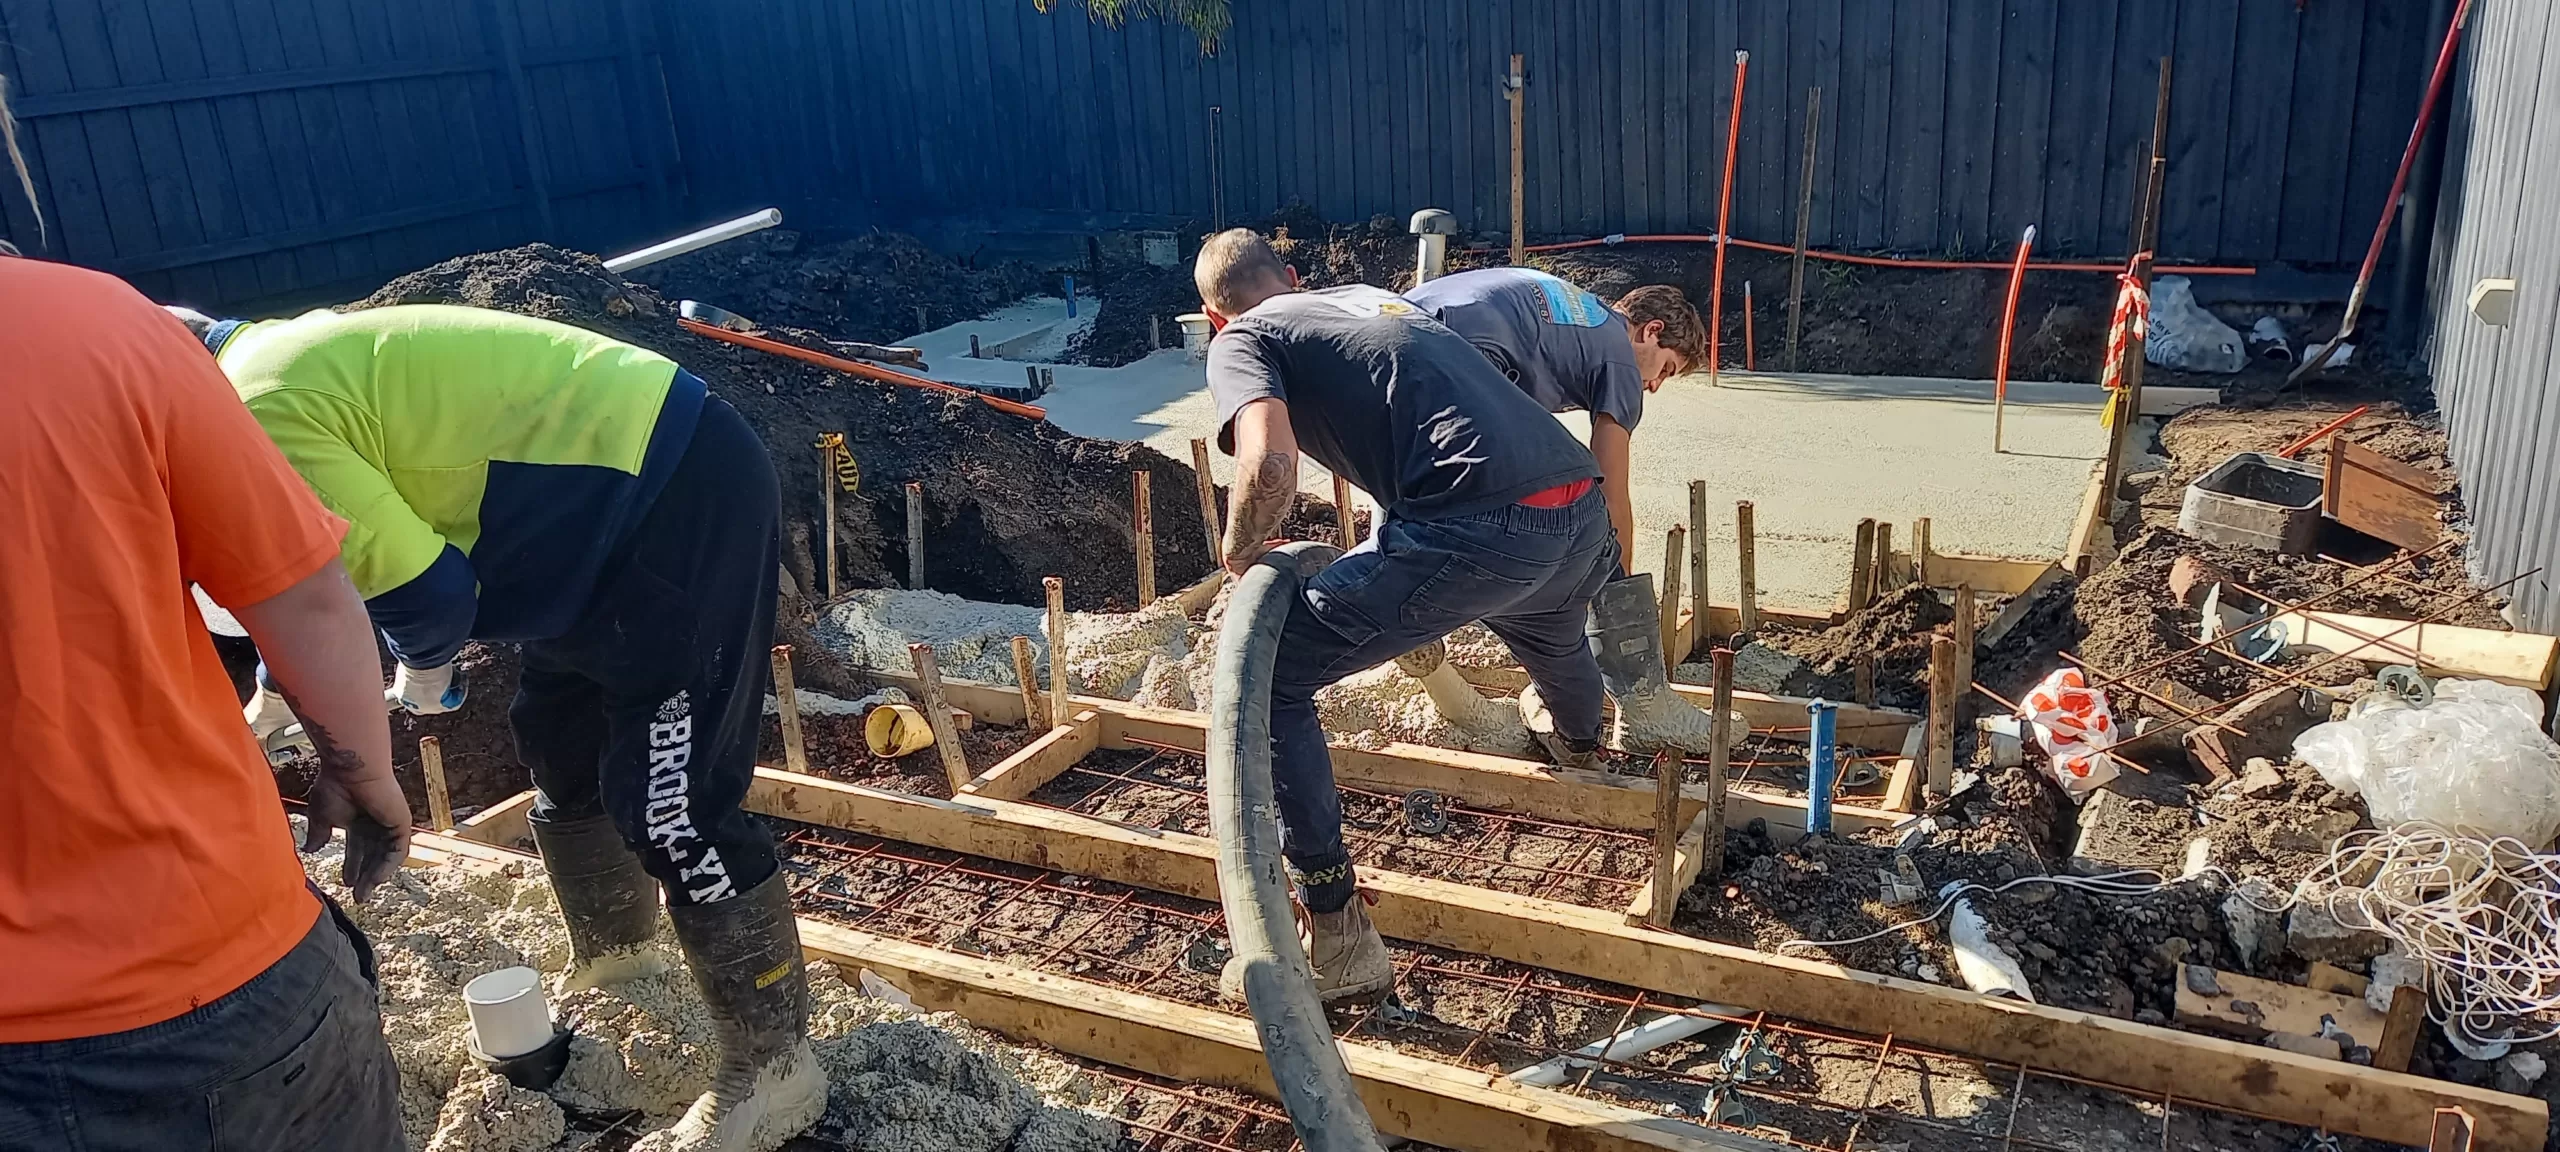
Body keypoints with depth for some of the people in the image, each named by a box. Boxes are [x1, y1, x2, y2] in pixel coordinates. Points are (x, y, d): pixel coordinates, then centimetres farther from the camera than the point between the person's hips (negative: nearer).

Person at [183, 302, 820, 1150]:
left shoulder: (260, 416, -17)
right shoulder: (278, 363, 16)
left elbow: (418, 580, -15)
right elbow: (358, 548, 28)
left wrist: (423, 668, 8)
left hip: (682, 494, -11)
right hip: (627, 489, 11)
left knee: (673, 806, -7)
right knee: (560, 742, 23)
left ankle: (773, 1068, 7)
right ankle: (616, 959, 44)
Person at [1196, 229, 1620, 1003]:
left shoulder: (1240, 339, 10)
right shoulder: (1370, 295, 31)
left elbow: (1269, 463, -12)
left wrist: (1240, 554, 7)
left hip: (1480, 527, -8)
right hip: (1584, 515, 8)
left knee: (1266, 678, 4)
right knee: (1545, 631, 42)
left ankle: (1336, 941, 4)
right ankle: (1581, 747, 75)